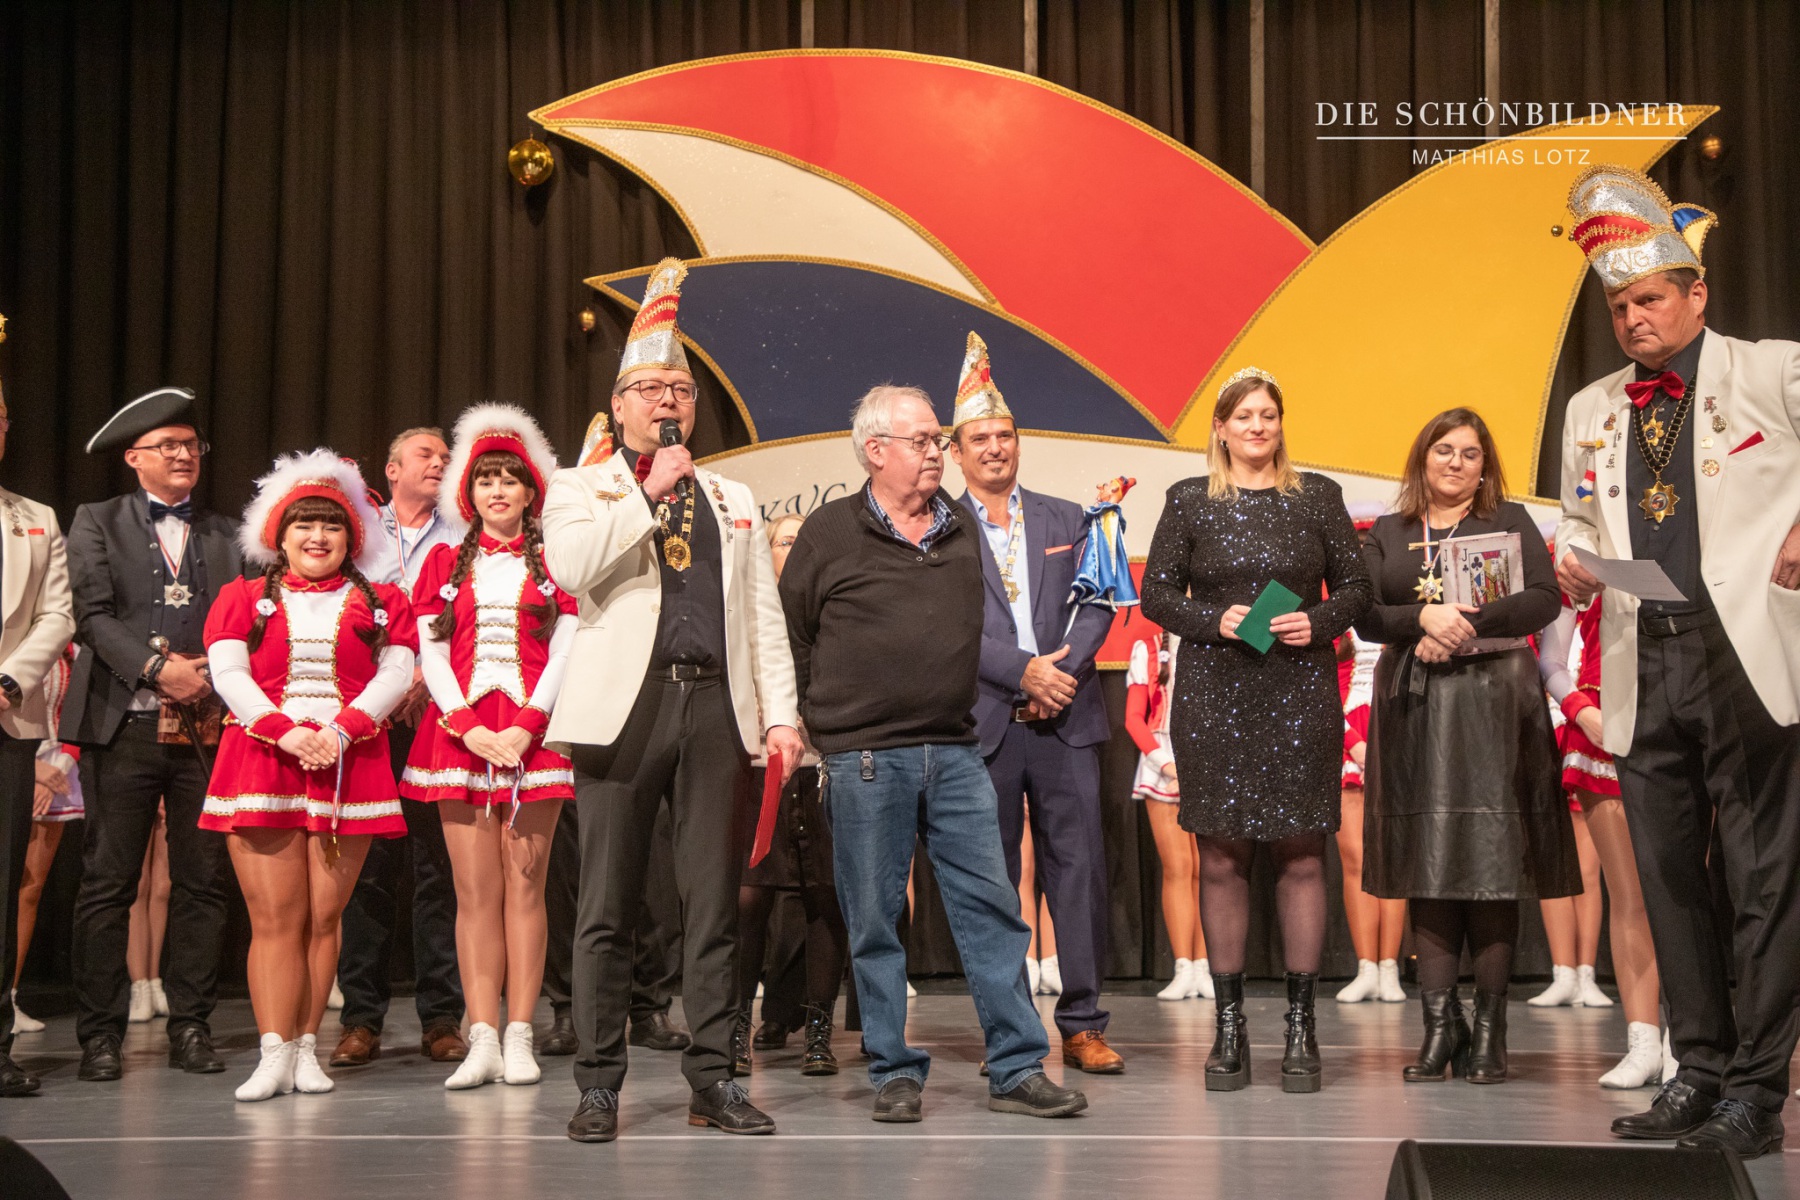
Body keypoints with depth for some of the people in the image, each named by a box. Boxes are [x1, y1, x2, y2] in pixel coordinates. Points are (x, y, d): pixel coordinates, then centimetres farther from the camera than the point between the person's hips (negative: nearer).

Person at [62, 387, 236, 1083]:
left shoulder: (226, 536, 17)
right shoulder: (96, 525, 10)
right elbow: (93, 615, -2)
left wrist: (210, 678, -8)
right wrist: (157, 669, -14)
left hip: (208, 730, 2)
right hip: (126, 728, -2)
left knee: (203, 882, 3)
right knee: (108, 883, -1)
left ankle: (190, 1027, 11)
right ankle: (100, 1035, 5)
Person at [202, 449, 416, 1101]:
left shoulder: (381, 602, 14)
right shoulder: (242, 598, 14)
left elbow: (396, 674, 1)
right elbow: (228, 673, 1)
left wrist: (341, 731, -14)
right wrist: (284, 731, -14)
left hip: (350, 769, 1)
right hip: (262, 767, 0)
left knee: (323, 918, 0)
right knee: (274, 920, -6)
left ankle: (306, 1049, 7)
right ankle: (275, 1055, -7)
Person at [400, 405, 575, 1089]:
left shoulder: (553, 563, 9)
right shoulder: (445, 562, 14)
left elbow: (564, 654, 1)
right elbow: (430, 653, 7)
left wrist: (525, 727, -11)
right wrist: (470, 727, -7)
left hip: (532, 734, -1)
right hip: (460, 733, 1)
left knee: (524, 884, -2)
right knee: (475, 890, -2)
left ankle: (519, 1039, 0)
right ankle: (483, 1041, -2)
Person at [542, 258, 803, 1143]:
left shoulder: (733, 500, 22)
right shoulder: (581, 488, 12)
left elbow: (763, 615, 16)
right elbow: (571, 567, -9)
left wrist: (781, 712, 5)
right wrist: (650, 492, -7)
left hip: (716, 709, 3)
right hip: (626, 706, -3)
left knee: (714, 903, 3)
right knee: (608, 908, -1)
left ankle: (712, 1079, 11)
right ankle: (599, 1085, 7)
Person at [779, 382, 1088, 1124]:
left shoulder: (963, 529, 13)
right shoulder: (829, 533, 0)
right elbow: (789, 638, 3)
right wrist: (822, 723, 3)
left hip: (955, 753, 4)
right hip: (863, 759, -3)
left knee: (992, 908, 2)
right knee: (874, 921, 3)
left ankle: (1018, 1069, 8)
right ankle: (895, 1073, 14)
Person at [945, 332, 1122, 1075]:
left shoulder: (1066, 520, 14)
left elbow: (1096, 604, 6)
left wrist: (1062, 667, -11)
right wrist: (1023, 671, -14)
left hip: (1066, 720, 2)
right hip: (982, 725, -2)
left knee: (1079, 870, 0)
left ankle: (1083, 1025, 7)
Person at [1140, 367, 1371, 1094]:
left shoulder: (1318, 497, 9)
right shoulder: (1189, 502, 7)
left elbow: (1355, 587, 11)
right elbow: (1157, 594, 6)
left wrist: (1317, 621, -9)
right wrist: (1216, 620, -11)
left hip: (1301, 698, 0)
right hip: (1213, 696, 0)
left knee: (1302, 856, -1)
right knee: (1220, 858, 1)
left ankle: (1300, 1026, 8)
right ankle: (1228, 1024, 10)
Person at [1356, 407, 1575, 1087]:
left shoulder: (1511, 522, 11)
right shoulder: (1388, 534, 15)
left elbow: (1543, 599, -3)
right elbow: (1366, 616, 3)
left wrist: (1468, 625, -15)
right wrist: (1424, 617, -15)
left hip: (1494, 704, -2)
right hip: (1414, 706, 2)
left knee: (1492, 857, -6)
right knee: (1425, 860, -2)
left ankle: (1489, 1027, -1)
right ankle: (1439, 1023, 1)